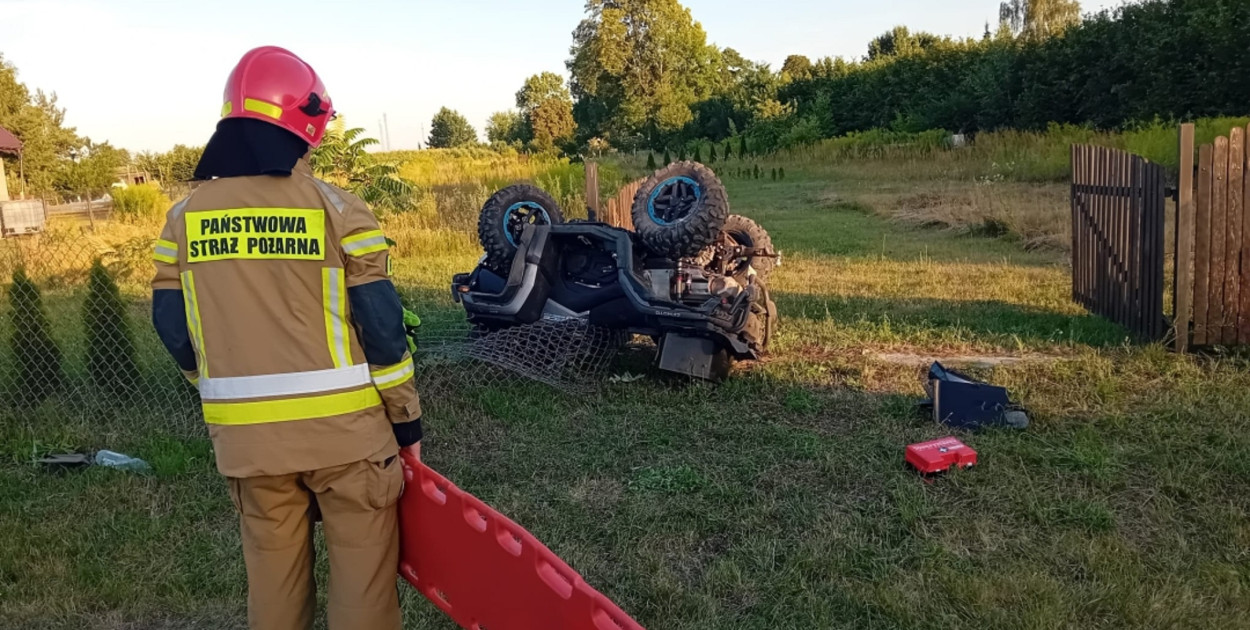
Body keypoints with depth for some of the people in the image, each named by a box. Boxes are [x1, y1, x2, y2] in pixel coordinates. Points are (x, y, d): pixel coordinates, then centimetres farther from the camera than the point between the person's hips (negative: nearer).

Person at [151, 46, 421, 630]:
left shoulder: (185, 216, 2)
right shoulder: (335, 209, -11)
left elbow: (173, 326, 9)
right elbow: (381, 326, -10)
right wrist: (406, 417, 1)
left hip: (245, 433, 4)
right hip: (342, 426, -4)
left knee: (271, 567, 20)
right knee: (361, 567, 10)